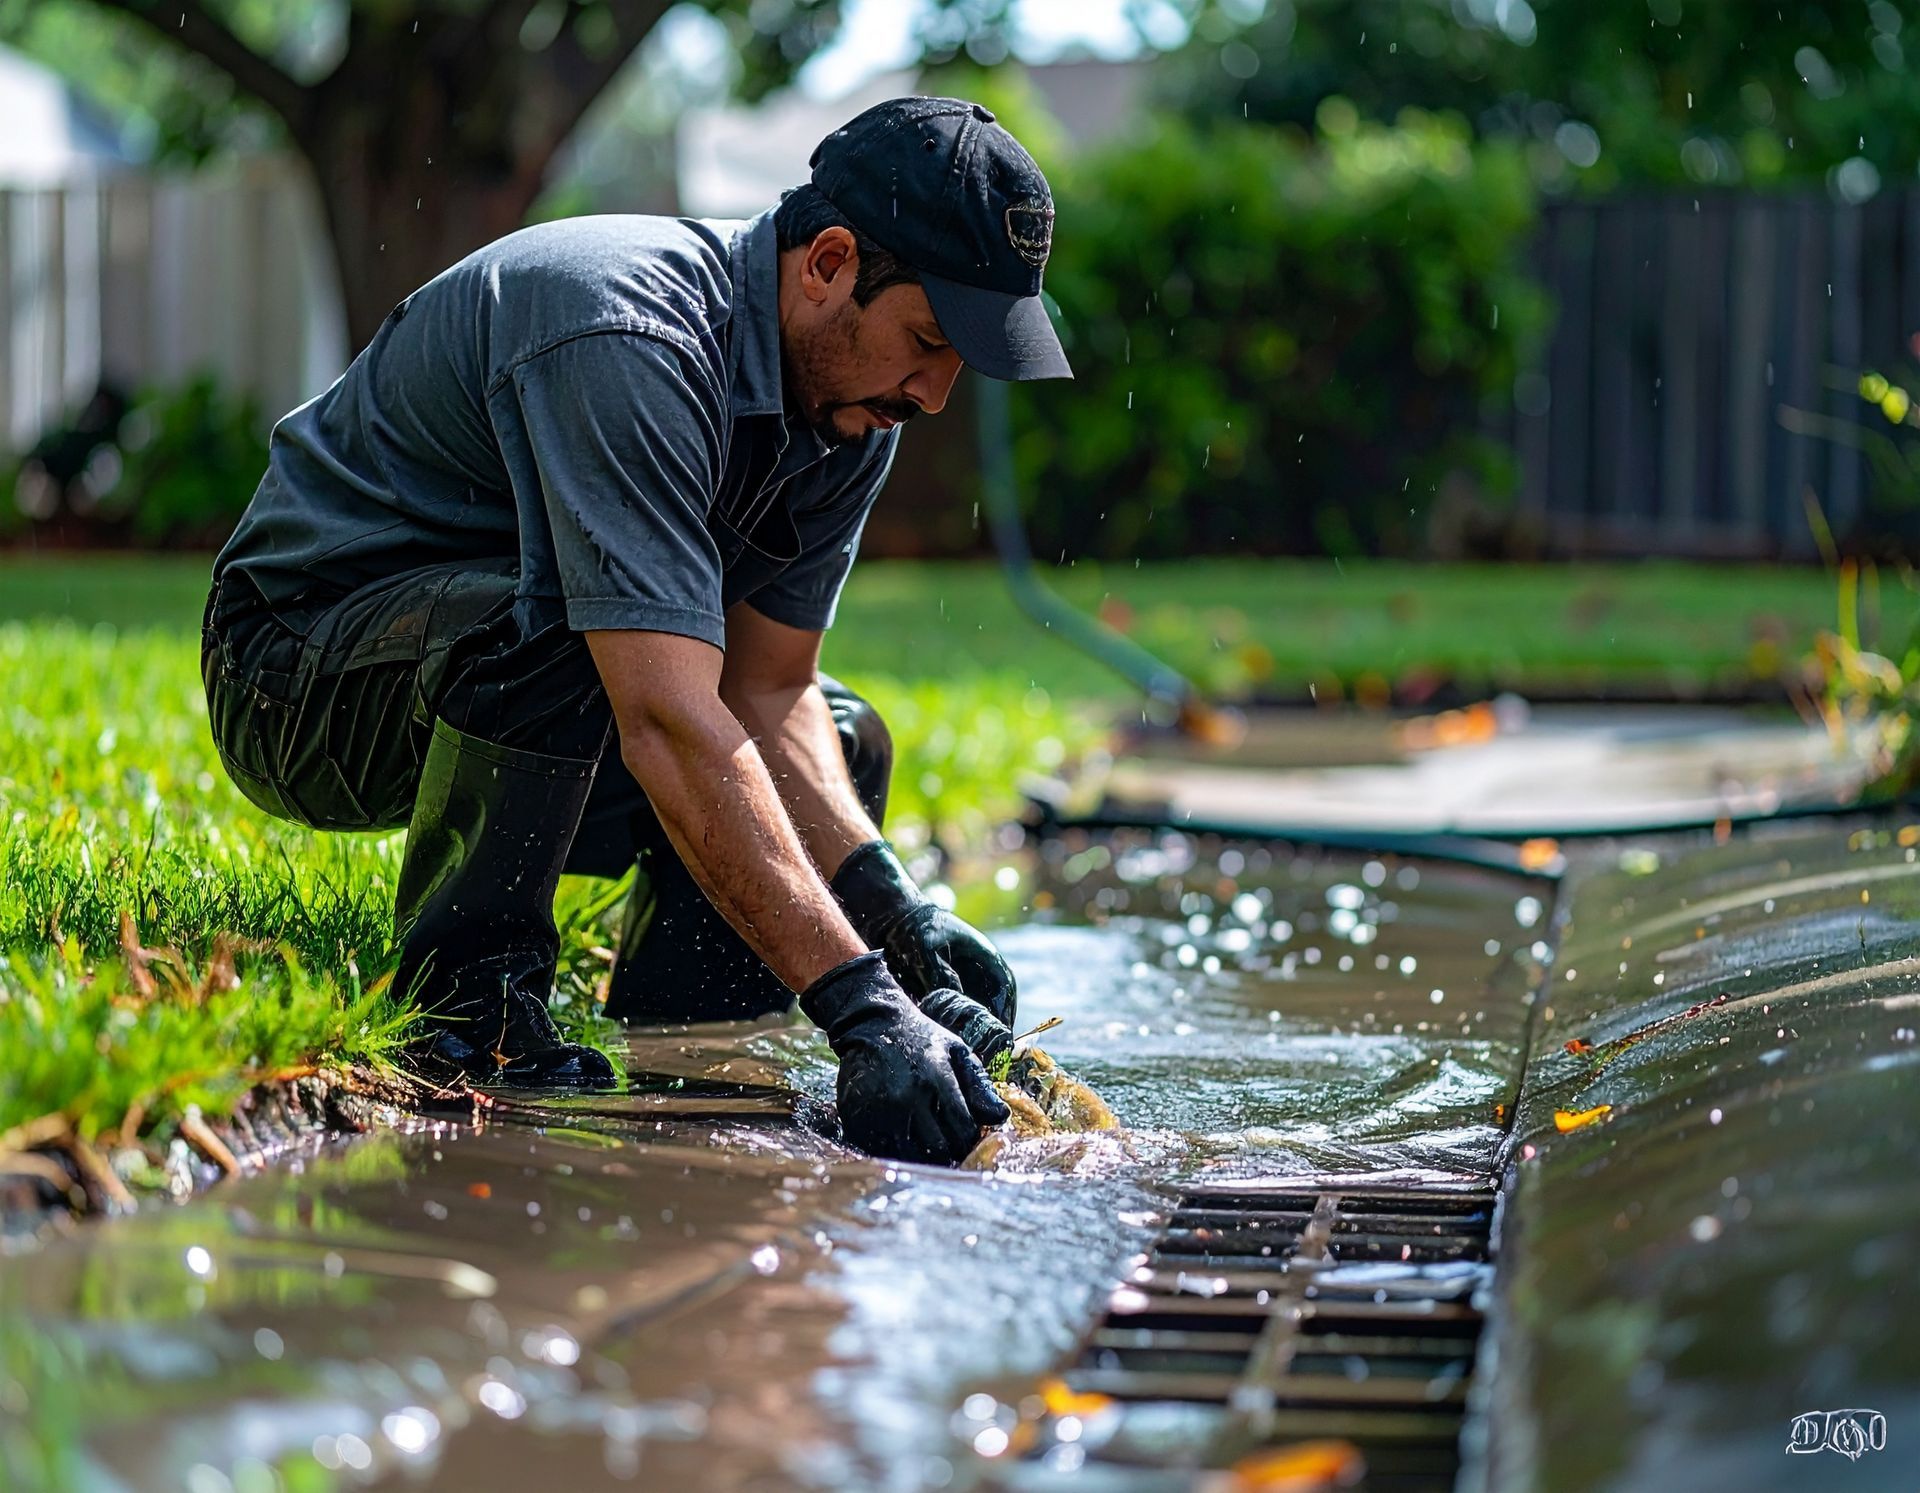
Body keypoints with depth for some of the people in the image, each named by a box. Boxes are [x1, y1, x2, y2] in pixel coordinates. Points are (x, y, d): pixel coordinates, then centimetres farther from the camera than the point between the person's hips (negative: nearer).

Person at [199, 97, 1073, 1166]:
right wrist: (862, 1007, -46)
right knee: (551, 621, -37)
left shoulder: (849, 391, -6)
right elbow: (669, 726, -42)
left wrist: (894, 906, -20)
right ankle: (462, 1012, -19)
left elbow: (768, 692, -3)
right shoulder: (629, 343, -34)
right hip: (295, 667, -9)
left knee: (841, 742, 6)